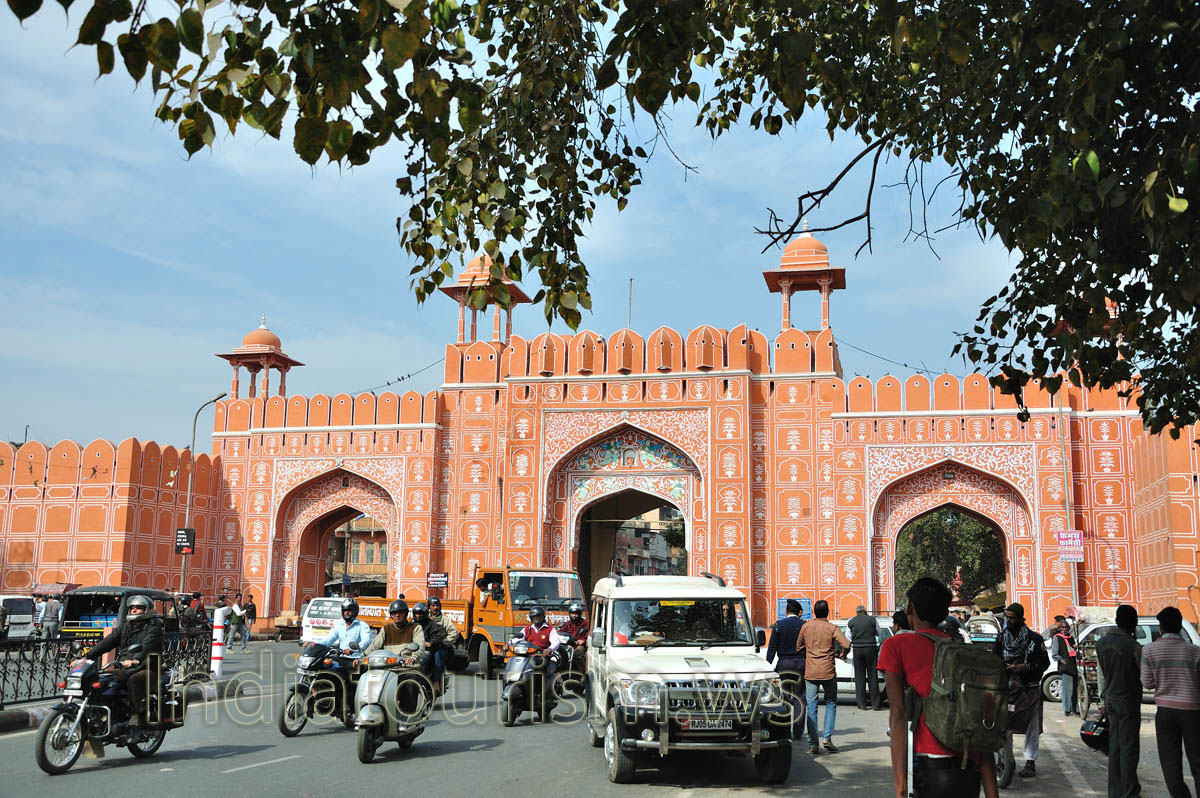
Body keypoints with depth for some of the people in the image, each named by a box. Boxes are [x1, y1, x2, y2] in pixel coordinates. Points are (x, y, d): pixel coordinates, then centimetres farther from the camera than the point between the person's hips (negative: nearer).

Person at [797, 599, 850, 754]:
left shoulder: (806, 627, 4)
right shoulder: (832, 628, -4)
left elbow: (798, 646, 12)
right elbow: (846, 644, -15)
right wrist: (842, 654, 5)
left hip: (810, 672, 1)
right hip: (828, 671, -1)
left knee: (811, 707, 4)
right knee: (831, 704, 14)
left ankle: (813, 743, 1)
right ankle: (827, 737, 2)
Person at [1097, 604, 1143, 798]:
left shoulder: (1101, 643, 4)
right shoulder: (1133, 646, -16)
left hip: (1111, 700, 6)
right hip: (1128, 700, -6)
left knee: (1114, 746, 11)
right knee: (1129, 746, 0)